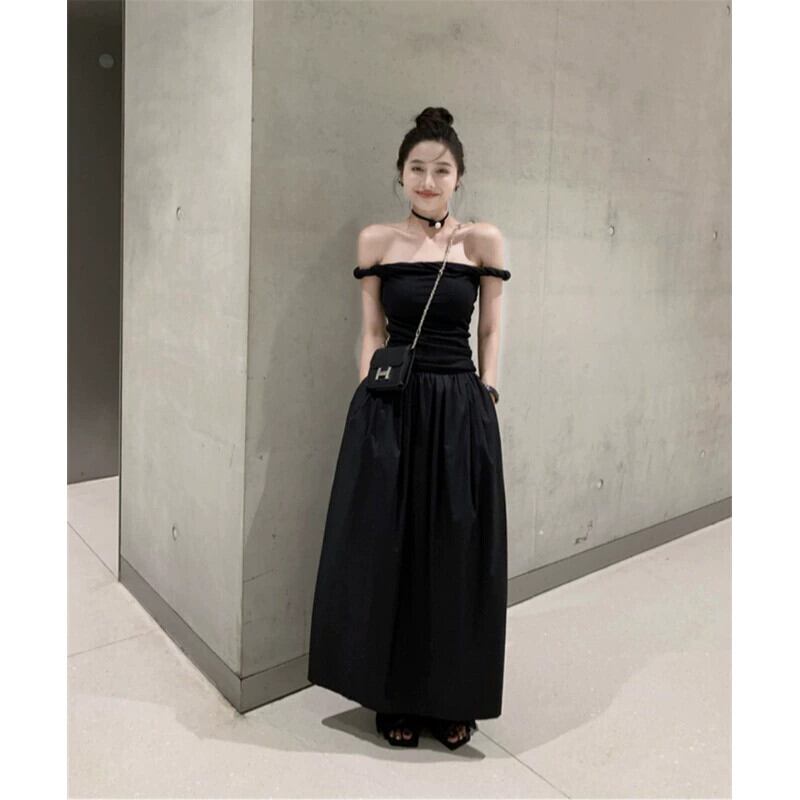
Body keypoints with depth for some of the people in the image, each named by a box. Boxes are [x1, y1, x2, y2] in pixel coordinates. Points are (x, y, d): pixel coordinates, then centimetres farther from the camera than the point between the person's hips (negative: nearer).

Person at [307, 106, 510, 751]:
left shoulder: (483, 240, 2)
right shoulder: (376, 240, 4)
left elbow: (492, 331, 7)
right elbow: (372, 331, 8)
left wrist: (486, 393, -2)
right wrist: (367, 394, -1)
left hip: (460, 409, 0)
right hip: (388, 408, 1)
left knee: (457, 558, 7)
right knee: (387, 554, 7)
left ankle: (455, 700, 28)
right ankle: (396, 699, 27)